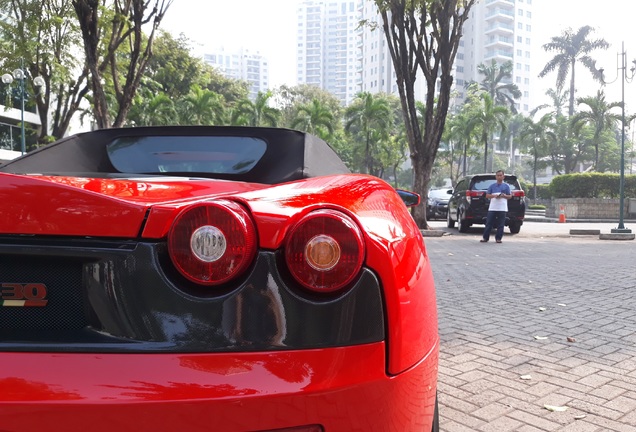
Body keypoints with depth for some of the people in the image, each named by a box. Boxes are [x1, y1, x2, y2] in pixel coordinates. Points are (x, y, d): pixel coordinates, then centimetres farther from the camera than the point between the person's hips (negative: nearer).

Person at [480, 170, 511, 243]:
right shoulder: (492, 186, 10)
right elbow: (487, 195, 9)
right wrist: (494, 196, -9)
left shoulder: (506, 186, 7)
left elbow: (510, 196, 7)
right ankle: (485, 238, 6)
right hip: (492, 208, 1)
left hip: (502, 209, -1)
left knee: (500, 225, 0)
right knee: (489, 224, 1)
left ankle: (498, 238, 8)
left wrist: (504, 196, -13)